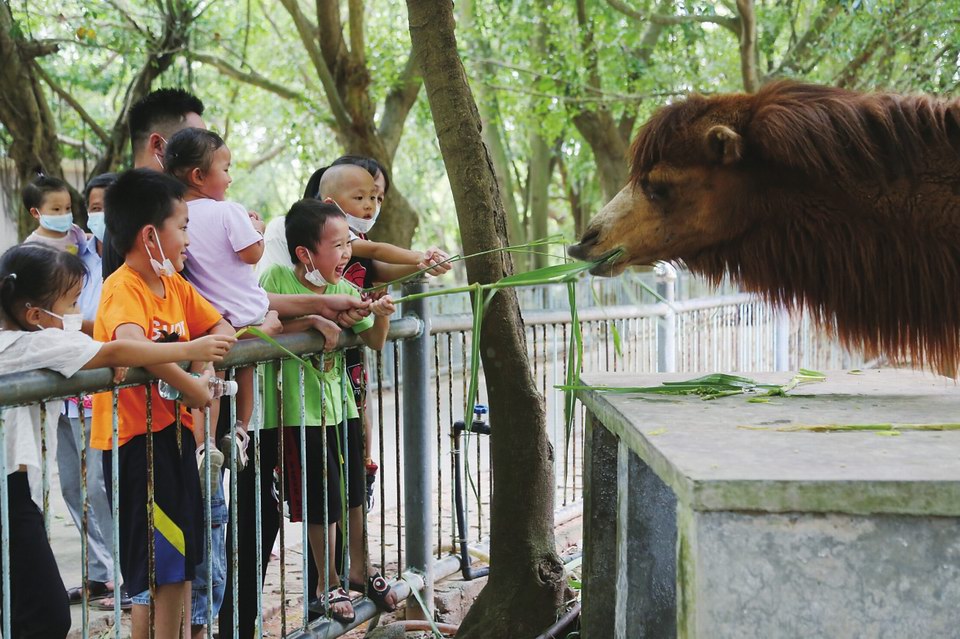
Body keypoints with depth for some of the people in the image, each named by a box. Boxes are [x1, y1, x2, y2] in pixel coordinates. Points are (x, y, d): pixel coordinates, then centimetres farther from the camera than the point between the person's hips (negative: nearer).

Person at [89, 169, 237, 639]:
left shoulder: (175, 285, 9)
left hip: (174, 430, 9)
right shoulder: (124, 289, -18)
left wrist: (205, 363, -7)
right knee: (155, 573, -3)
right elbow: (130, 343, -38)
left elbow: (222, 327, 13)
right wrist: (190, 385, -33)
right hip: (136, 438, -9)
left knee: (181, 562, 17)